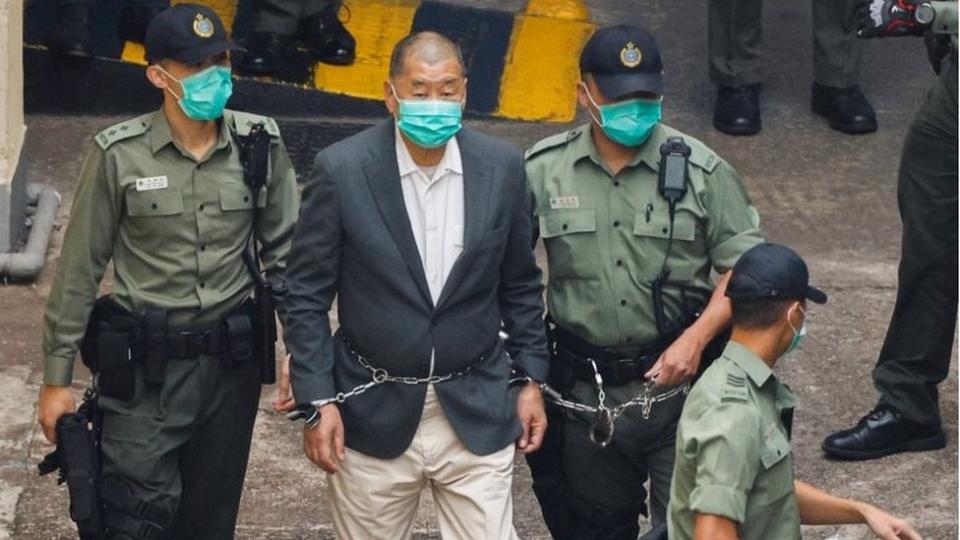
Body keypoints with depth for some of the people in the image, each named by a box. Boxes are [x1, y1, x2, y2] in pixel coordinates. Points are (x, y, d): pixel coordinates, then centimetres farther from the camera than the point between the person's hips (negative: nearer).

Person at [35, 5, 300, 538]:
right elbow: (80, 269, -4)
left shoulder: (260, 144, -3)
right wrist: (57, 378, -3)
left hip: (231, 361, 3)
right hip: (144, 368, -3)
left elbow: (284, 250, 7)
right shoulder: (119, 155, -10)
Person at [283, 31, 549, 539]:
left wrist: (531, 378, 8)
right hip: (375, 414, -1)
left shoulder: (501, 166, -2)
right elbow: (307, 295, -4)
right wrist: (317, 400, -8)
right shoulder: (341, 169, -9)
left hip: (477, 414, 1)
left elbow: (520, 284, 9)